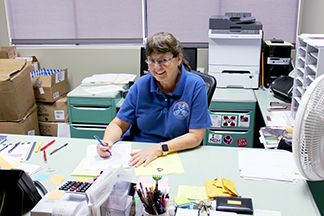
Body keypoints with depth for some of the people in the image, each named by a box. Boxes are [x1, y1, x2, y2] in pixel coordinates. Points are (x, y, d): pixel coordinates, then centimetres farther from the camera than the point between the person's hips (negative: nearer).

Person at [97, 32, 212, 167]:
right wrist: (107, 141, -17)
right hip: (134, 154, 4)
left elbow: (195, 136, -12)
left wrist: (159, 148, -25)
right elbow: (119, 124, 5)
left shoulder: (195, 85, -8)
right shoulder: (141, 85, 1)